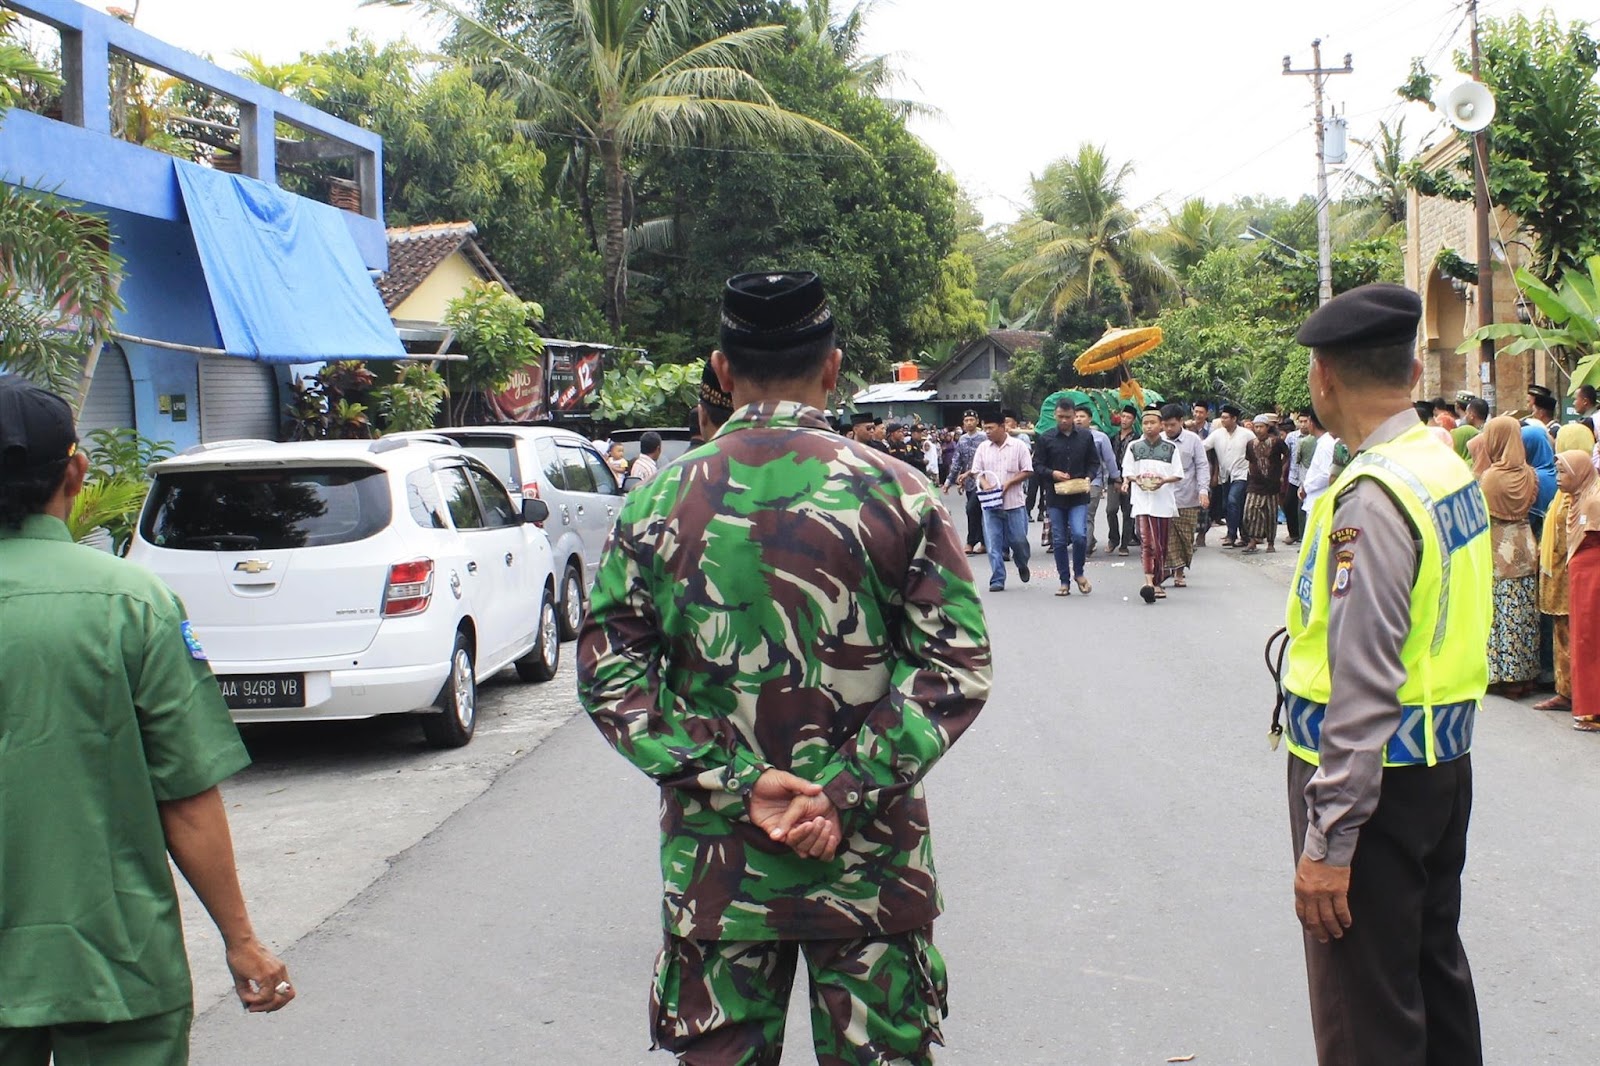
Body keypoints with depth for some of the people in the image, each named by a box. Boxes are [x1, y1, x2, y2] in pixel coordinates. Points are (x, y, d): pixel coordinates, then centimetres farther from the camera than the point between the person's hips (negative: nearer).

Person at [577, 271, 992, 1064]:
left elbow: (609, 676, -5)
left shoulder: (659, 499, -1)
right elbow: (957, 665, -9)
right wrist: (847, 788, -12)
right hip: (871, 859, -1)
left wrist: (737, 783, -9)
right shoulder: (895, 492, -5)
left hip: (714, 858, 1)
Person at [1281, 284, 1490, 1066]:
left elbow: (1362, 685, -26)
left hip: (1377, 775, -10)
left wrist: (1328, 839, -23)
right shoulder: (1448, 467, 7)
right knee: (1435, 969, 23)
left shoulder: (1372, 496, -23)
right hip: (1445, 762, 10)